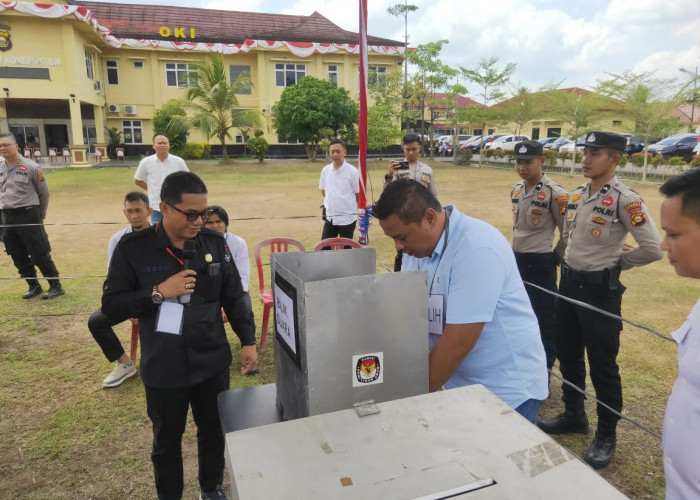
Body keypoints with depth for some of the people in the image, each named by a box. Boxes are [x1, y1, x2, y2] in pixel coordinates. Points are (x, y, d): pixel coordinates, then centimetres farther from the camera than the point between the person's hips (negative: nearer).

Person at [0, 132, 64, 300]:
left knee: (40, 255, -4)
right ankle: (34, 286, 24)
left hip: (28, 215, -6)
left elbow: (44, 193, 0)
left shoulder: (31, 167, -8)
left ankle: (56, 286, 7)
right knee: (18, 257, 11)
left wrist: (40, 215, 7)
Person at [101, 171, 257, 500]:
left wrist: (247, 340, -1)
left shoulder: (215, 242, -5)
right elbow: (111, 306, -9)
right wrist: (158, 293, -22)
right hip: (163, 369, -2)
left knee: (214, 432, 20)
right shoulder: (134, 248, -11)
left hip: (212, 363, 2)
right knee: (167, 440, 18)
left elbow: (235, 296, 3)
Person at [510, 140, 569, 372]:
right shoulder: (516, 190, 6)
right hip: (516, 260, 7)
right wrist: (517, 253, 16)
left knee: (544, 317, 5)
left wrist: (554, 258, -3)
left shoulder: (555, 194, -15)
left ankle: (545, 368, 19)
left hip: (540, 264, -7)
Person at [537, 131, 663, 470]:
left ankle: (607, 435, 24)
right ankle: (574, 415, 39)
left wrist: (614, 261, -6)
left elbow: (653, 249, -19)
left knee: (602, 364, 5)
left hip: (600, 288, -8)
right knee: (568, 355, 19)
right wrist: (575, 261, 9)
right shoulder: (575, 196, 6)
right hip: (569, 282, 8)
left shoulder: (625, 200, -16)